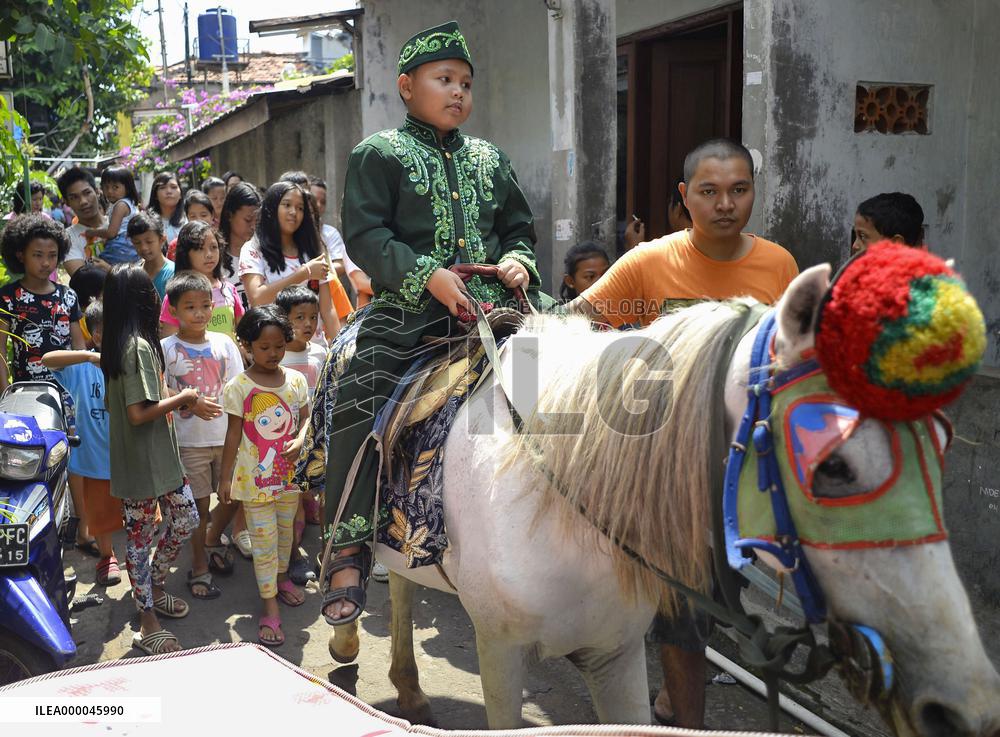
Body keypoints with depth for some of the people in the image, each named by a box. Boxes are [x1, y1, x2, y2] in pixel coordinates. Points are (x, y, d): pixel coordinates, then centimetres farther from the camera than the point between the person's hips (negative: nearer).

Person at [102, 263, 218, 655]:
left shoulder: (118, 343, 8)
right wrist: (184, 397, -15)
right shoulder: (139, 345, -22)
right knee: (141, 535, 3)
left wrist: (188, 402, 10)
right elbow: (139, 413, -26)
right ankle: (148, 623, 16)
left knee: (185, 519, 18)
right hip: (142, 461, -9)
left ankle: (152, 589, 35)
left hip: (158, 457, 9)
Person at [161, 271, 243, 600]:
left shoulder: (224, 343, 2)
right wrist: (186, 401, -17)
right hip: (189, 441, -3)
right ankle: (199, 568, 19)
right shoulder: (166, 349, -5)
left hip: (226, 437, 3)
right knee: (198, 506, 5)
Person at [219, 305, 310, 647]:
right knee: (263, 542, 1)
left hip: (289, 474, 4)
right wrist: (225, 477, -6)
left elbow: (306, 417, 8)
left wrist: (300, 440, -13)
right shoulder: (239, 387, -11)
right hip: (255, 477, -4)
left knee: (285, 531, 21)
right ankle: (270, 606, 9)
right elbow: (234, 433, -7)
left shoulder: (295, 380, -1)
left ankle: (280, 577, 45)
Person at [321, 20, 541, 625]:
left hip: (490, 306, 4)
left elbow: (519, 229, 26)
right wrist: (428, 275, -16)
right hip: (408, 309, -4)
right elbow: (365, 234, -4)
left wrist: (519, 260, 2)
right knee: (359, 402, -23)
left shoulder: (490, 160, 21)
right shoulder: (379, 154, 7)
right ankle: (350, 549, -13)